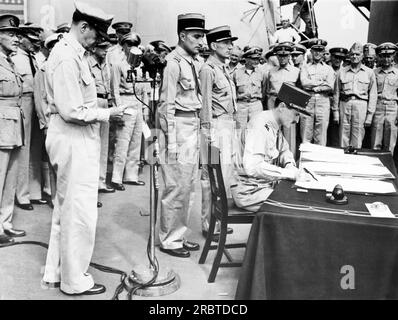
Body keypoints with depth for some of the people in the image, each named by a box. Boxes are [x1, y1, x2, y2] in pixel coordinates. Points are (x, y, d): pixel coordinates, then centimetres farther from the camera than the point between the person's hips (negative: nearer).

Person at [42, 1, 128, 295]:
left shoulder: (73, 52, 12)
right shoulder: (67, 57, -18)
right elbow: (72, 111, -22)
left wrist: (103, 111, 4)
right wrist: (108, 113, -13)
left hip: (77, 138, 10)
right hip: (74, 139, -10)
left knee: (66, 208, 19)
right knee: (80, 212, 1)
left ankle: (56, 272, 34)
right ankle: (75, 281, 17)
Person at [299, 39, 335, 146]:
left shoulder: (328, 69, 14)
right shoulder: (305, 67, 13)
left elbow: (330, 87, -2)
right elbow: (304, 83, -5)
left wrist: (313, 86, -6)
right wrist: (322, 82, -4)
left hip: (323, 101, 0)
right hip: (307, 100, 0)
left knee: (321, 134, -1)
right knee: (305, 134, -1)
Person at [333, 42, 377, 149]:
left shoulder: (369, 72, 9)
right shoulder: (342, 71, 12)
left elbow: (373, 95, 6)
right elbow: (337, 93, 13)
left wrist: (370, 115, 0)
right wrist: (335, 111, 7)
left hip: (361, 105, -1)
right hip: (344, 104, 1)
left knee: (357, 139, -3)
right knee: (343, 137, 1)